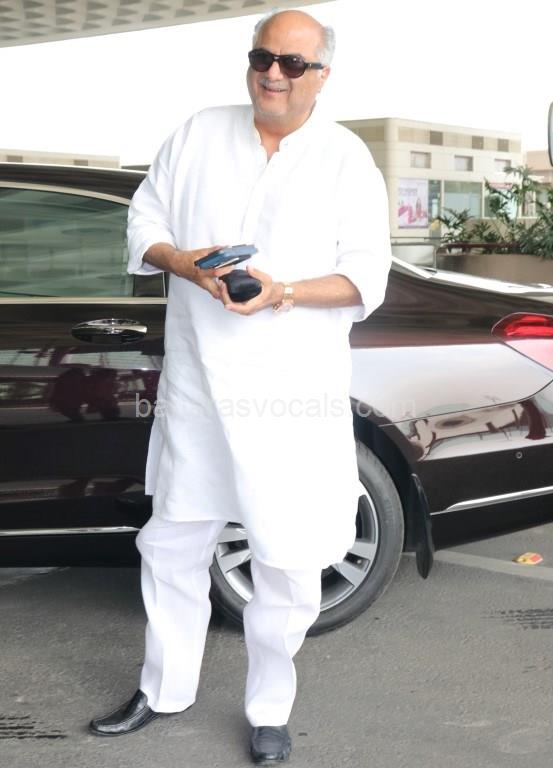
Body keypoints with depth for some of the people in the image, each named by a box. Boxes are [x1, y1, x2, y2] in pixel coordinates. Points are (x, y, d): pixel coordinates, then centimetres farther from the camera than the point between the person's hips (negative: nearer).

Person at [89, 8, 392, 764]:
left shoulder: (348, 160, -1)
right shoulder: (197, 136, 7)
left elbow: (366, 278, -5)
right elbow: (144, 224, 9)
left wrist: (282, 292, -20)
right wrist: (184, 262, -12)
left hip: (293, 393, -3)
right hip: (195, 383, 3)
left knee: (289, 565, 2)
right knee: (172, 544, 14)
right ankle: (164, 689, 34)